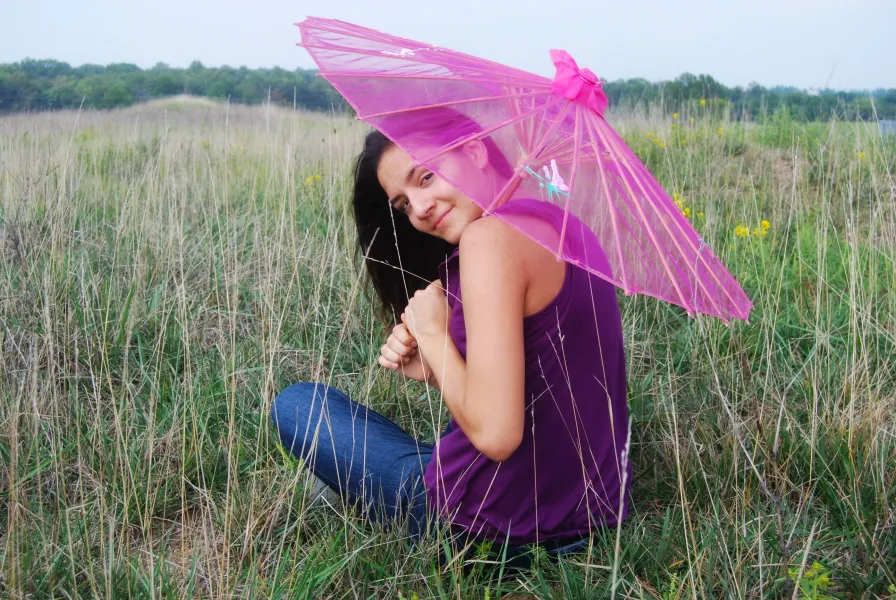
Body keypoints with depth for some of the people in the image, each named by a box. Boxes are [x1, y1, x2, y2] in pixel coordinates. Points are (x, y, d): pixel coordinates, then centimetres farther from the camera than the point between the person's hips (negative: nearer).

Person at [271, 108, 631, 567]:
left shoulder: (490, 236, -22)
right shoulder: (561, 225, 6)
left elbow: (496, 434, -25)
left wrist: (433, 334, -11)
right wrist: (433, 368, 1)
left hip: (506, 527, -9)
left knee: (296, 405, 9)